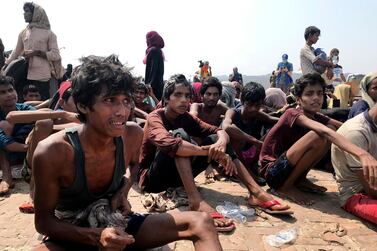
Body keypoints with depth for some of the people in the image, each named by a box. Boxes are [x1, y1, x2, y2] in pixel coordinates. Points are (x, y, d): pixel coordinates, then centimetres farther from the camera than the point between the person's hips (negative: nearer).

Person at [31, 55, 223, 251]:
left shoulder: (132, 135, -13)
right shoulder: (52, 152, -25)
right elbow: (44, 222, -13)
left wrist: (123, 192, -7)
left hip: (115, 225, 4)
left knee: (201, 223, -11)